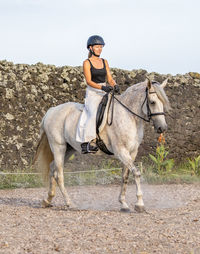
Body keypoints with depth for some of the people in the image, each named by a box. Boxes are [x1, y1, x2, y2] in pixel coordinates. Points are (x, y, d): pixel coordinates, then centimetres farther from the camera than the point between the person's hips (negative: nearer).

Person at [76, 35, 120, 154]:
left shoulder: (104, 62, 15)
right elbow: (89, 81, -9)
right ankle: (90, 142, -28)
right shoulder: (87, 63, 0)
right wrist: (101, 87, -23)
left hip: (105, 94, 6)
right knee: (94, 114, -27)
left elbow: (110, 78, 12)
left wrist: (115, 85, -10)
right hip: (92, 93, -6)